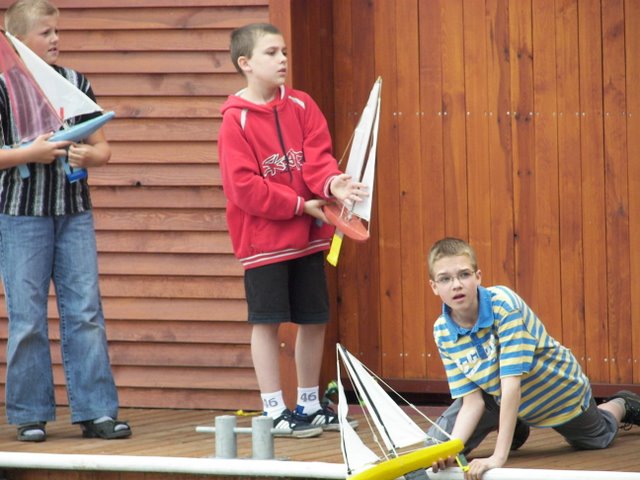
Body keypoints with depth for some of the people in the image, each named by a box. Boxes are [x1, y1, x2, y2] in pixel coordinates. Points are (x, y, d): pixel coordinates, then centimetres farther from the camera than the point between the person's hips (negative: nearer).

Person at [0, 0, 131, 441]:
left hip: (74, 212, 4)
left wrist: (89, 155, -8)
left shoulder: (77, 83, 10)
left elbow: (103, 148, 13)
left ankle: (96, 411, 3)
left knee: (86, 312, 0)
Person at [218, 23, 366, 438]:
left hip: (308, 234, 5)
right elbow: (244, 186, -15)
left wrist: (334, 183, -25)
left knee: (314, 319, 10)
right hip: (262, 237, -5)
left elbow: (318, 157, -3)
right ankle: (274, 410, 7)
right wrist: (300, 205, -15)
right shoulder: (236, 120, -11)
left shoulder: (301, 106, 5)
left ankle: (310, 404, 23)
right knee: (267, 322, -1)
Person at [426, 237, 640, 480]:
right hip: (498, 396, 3)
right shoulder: (443, 332, -22)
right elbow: (472, 399, -20)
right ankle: (513, 427, 18)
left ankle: (620, 406, 57)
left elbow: (511, 382, -44)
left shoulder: (503, 304, -40)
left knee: (597, 440, 21)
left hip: (558, 388, -3)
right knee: (439, 440, -10)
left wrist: (498, 456, -49)